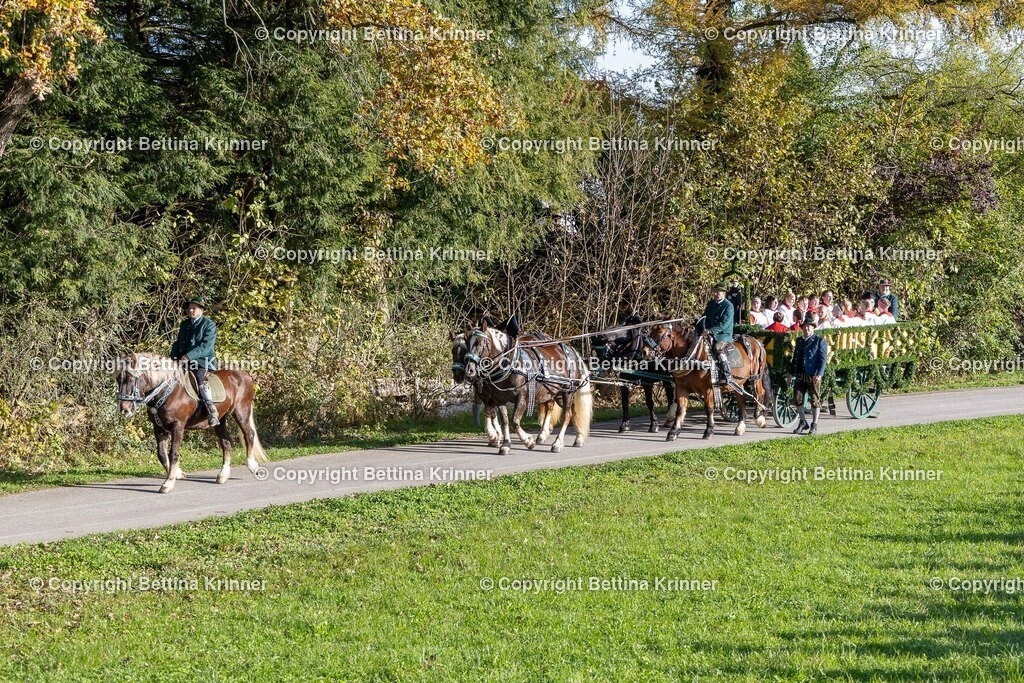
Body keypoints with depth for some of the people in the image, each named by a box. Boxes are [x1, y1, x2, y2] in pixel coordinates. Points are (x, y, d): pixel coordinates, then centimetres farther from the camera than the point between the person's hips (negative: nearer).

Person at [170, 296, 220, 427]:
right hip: (184, 361, 8)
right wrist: (173, 358, 3)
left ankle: (212, 412, -35)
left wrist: (189, 356, -24)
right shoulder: (185, 324, 19)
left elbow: (206, 346, -15)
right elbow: (178, 343, 22)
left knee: (201, 380, -31)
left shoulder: (209, 325, -3)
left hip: (203, 362, -8)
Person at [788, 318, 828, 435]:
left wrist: (819, 374, -17)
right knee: (797, 399, 4)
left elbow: (823, 359, -7)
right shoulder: (799, 341, 17)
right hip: (800, 376, 5)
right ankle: (803, 422, 20)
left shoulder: (820, 340, -1)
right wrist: (791, 373, 14)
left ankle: (814, 425, 12)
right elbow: (795, 358, 21)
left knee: (815, 400, 2)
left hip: (814, 376, -5)